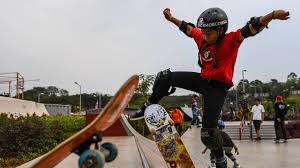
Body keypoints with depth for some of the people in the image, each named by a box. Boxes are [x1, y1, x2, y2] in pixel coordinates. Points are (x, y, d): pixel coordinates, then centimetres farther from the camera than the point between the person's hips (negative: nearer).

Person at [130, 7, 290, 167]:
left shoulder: (230, 40, -18)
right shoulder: (202, 38, -2)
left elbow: (252, 28, -31)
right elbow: (187, 28, 16)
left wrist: (273, 15, -46)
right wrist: (171, 18, 19)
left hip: (217, 87, -6)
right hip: (203, 80, 6)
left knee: (208, 132, -8)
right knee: (165, 77, -5)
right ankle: (148, 108, 13)